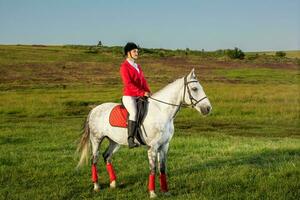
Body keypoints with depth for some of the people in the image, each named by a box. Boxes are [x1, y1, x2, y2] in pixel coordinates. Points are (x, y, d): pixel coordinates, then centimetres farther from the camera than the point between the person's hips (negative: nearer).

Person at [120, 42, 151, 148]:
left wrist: (148, 92, -1)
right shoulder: (124, 66, -6)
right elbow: (128, 83, -16)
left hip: (139, 96, 8)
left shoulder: (138, 66, 19)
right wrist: (142, 93, -22)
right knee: (134, 113, -32)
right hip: (129, 96, -8)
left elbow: (143, 80, 18)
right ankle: (131, 140, -34)